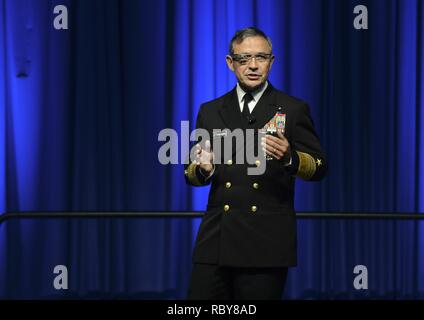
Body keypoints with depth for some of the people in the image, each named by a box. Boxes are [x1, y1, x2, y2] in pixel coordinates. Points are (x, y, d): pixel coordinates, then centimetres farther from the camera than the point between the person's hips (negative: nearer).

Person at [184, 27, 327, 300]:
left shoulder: (293, 110, 4)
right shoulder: (210, 112, 14)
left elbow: (319, 167, 1)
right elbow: (191, 174, 16)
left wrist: (289, 157, -20)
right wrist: (203, 169, -9)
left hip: (267, 245, -3)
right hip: (216, 242, 3)